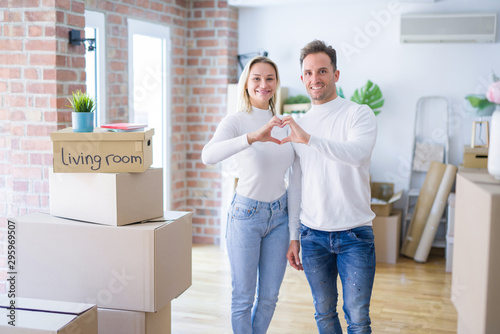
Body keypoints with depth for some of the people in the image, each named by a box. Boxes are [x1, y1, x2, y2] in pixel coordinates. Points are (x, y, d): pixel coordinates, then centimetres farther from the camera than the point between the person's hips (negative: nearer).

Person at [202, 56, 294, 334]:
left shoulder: (283, 124, 7)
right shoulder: (236, 121, -11)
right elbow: (208, 156, -32)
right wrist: (252, 137, -44)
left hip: (279, 214, 5)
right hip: (247, 214, -5)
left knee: (270, 296, 14)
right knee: (244, 297, 6)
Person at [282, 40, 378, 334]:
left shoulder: (359, 114, -5)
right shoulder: (299, 125, 9)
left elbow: (358, 154, -27)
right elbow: (295, 186, 12)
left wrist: (308, 138, -37)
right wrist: (293, 236, 10)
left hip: (354, 234, -4)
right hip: (312, 235, 4)